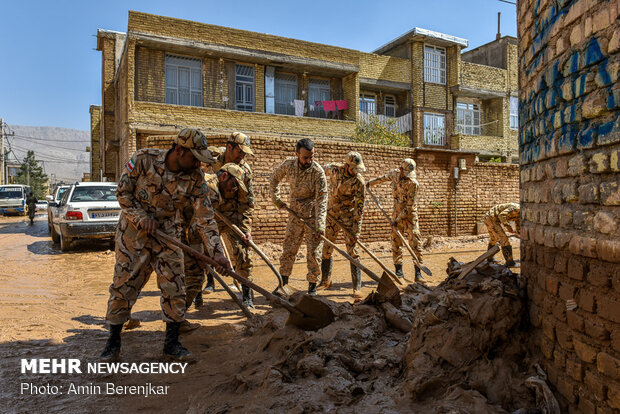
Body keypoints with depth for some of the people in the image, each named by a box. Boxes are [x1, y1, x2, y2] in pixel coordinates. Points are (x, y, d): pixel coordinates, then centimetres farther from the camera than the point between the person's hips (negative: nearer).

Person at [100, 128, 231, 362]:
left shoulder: (195, 179, -12)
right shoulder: (144, 159, -16)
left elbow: (205, 218, -13)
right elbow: (122, 192, -6)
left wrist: (216, 252, -22)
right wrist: (141, 217, -19)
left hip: (168, 237, 2)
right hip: (133, 234, -2)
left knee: (174, 289, 0)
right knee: (123, 286, 3)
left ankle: (171, 343, 16)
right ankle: (113, 342, 21)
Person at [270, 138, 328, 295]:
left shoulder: (317, 171, -20)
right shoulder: (288, 164, -8)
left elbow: (322, 199, -22)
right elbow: (274, 179, 12)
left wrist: (319, 225, -29)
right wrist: (276, 199, 5)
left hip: (313, 216, -4)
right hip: (295, 214, 4)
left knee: (314, 252, 0)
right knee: (288, 249, 11)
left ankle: (312, 286, 15)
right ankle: (283, 283, 26)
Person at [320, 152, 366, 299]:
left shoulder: (359, 182, -17)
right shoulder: (334, 169, -7)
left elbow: (359, 207, -18)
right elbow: (322, 171, 18)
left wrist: (356, 229, -22)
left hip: (348, 217, -4)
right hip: (331, 214, 4)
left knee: (352, 251, -8)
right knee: (326, 249, 10)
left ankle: (357, 287, -2)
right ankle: (325, 281, 28)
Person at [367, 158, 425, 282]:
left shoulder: (413, 183, -19)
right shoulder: (395, 173, -1)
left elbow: (410, 205, -19)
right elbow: (384, 178, 22)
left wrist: (398, 219, -20)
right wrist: (371, 182, 32)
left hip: (410, 215, -5)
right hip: (397, 213, 5)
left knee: (415, 242, -9)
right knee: (396, 242, 3)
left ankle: (418, 273, -4)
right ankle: (399, 271, 10)